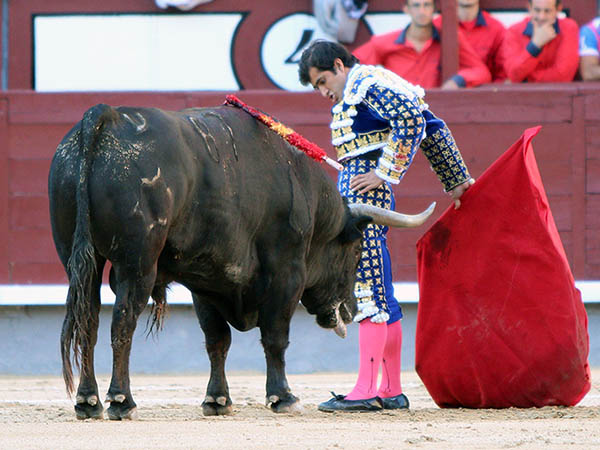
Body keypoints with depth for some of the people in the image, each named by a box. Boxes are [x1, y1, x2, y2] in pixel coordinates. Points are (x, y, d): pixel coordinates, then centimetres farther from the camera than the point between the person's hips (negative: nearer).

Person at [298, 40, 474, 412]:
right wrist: (457, 179, 32)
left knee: (370, 293, -12)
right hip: (357, 197, 11)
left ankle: (366, 391, -14)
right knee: (380, 296, 11)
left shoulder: (367, 83, -7)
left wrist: (384, 173, -20)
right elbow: (432, 127, 27)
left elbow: (411, 119, -23)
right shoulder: (356, 92, 22)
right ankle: (391, 391, 13)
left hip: (366, 194, -11)